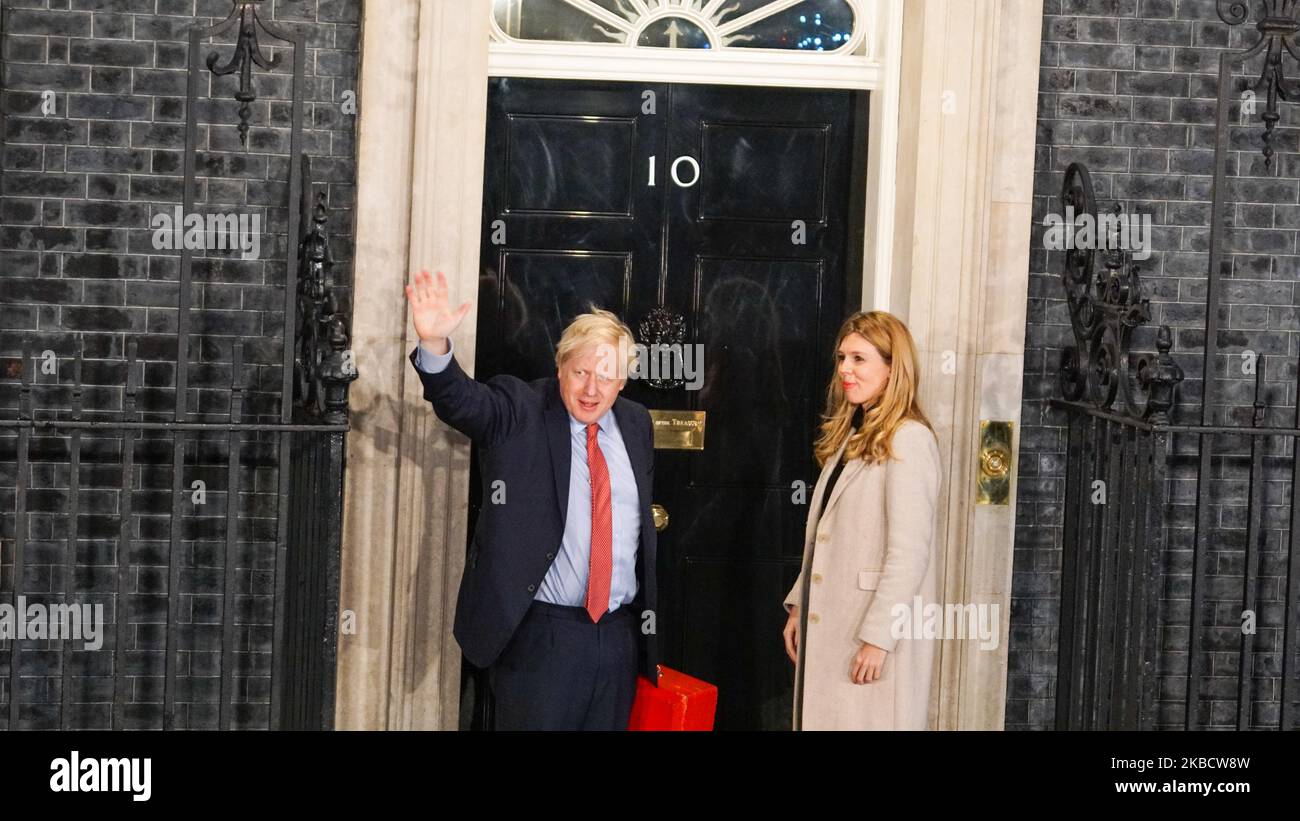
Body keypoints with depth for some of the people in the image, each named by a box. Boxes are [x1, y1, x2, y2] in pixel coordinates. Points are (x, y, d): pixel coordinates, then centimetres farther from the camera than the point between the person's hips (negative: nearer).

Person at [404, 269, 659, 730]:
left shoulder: (635, 424, 11)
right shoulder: (519, 412, -4)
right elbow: (461, 401, -23)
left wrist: (647, 617, 19)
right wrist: (435, 345, -43)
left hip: (619, 636, 5)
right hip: (540, 635, -5)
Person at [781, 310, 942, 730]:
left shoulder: (908, 440, -13)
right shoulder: (851, 435, 16)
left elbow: (909, 550, -19)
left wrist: (878, 636, -21)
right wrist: (799, 604, 12)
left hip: (874, 632, -8)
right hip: (830, 627, 8)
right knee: (824, 719, 11)